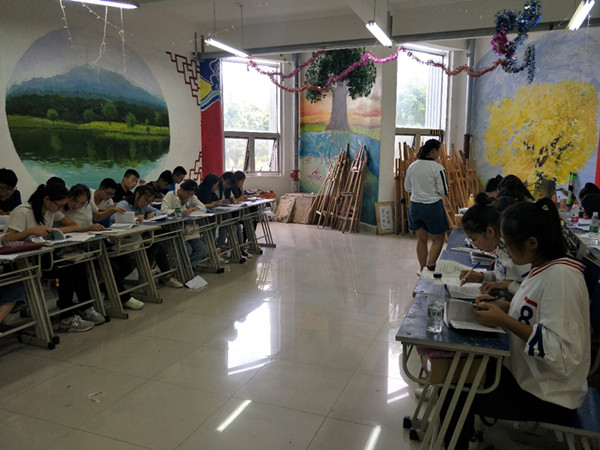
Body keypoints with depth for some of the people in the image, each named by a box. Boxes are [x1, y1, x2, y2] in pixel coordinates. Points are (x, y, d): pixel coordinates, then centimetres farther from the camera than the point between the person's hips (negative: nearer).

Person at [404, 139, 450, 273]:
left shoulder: (412, 166, 2)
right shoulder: (437, 168, -14)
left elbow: (407, 187, 11)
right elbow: (443, 191, -10)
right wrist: (432, 190, 9)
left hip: (415, 205, 5)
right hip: (432, 206, -5)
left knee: (421, 239, 15)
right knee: (438, 239, 9)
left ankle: (423, 270, 23)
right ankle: (430, 267, -3)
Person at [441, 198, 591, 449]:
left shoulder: (561, 277, -27)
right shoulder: (544, 268, 1)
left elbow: (564, 354, -31)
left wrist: (505, 321, -29)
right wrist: (503, 306, -1)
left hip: (549, 397, -9)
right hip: (526, 373, 9)